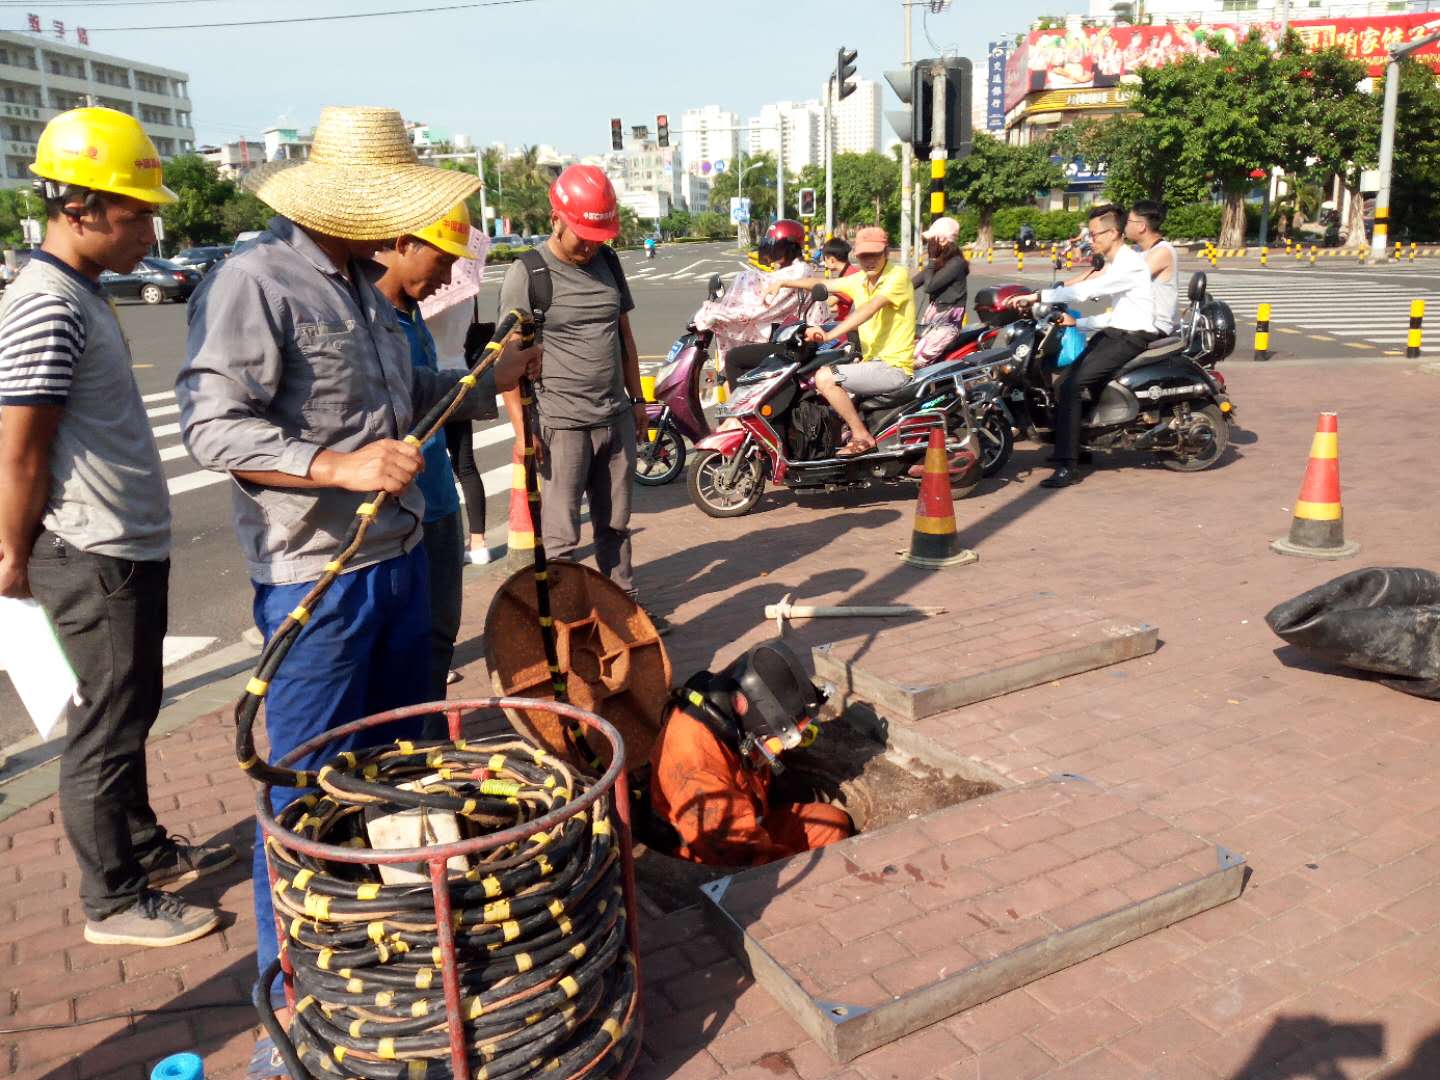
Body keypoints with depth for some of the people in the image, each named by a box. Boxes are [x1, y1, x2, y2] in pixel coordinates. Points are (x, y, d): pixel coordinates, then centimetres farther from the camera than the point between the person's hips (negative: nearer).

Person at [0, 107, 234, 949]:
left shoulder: (81, 294, 11)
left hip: (130, 549, 9)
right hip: (96, 560, -9)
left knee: (130, 713, 20)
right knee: (106, 729, 3)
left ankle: (148, 849, 37)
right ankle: (114, 900, 18)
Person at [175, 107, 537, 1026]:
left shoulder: (362, 284, 12)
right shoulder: (255, 282, -16)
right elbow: (212, 425, -22)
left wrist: (491, 380, 12)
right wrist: (340, 468, -31)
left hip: (400, 556, 9)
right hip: (316, 575, -9)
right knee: (311, 780, 3)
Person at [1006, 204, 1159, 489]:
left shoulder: (1131, 263, -14)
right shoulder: (1114, 264, 19)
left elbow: (1088, 289, -26)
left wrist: (1037, 296, -28)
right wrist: (1076, 322, 10)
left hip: (1132, 338, -10)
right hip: (1114, 332, 10)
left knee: (1071, 385, -22)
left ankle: (1067, 468, -25)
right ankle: (1077, 447, 21)